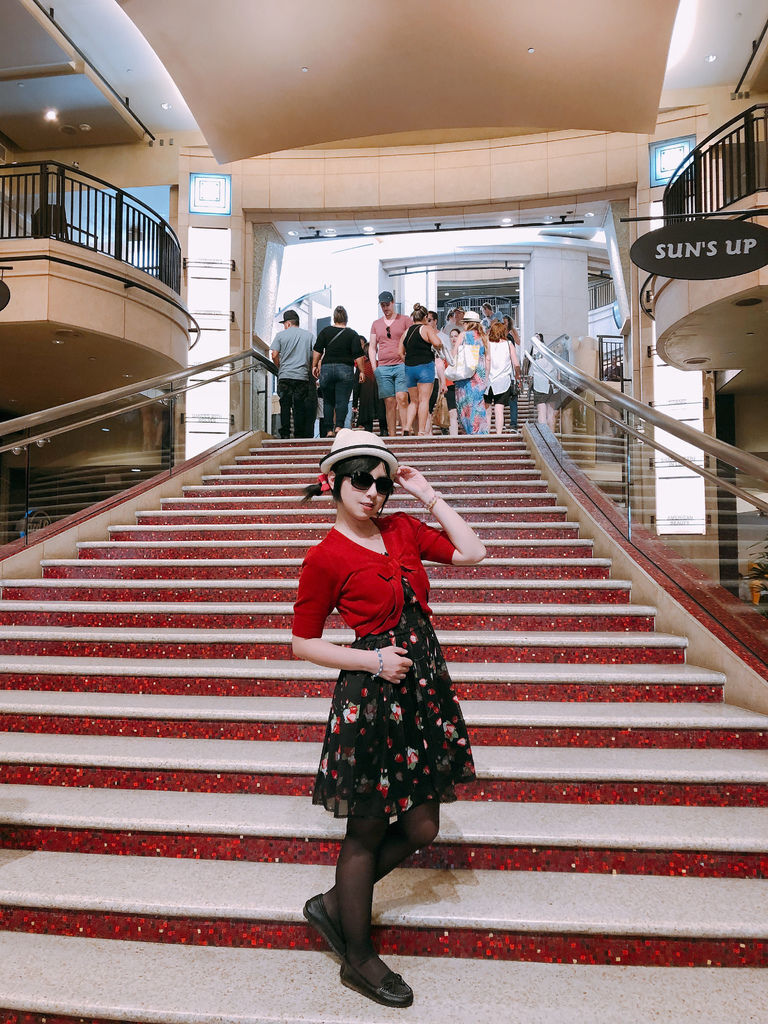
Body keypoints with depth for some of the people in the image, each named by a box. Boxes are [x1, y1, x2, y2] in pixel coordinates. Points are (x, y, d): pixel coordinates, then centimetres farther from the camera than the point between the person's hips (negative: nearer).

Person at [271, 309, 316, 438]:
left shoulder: (280, 335, 4)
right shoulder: (309, 335, 9)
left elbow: (274, 356, -2)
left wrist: (280, 368, 14)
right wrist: (311, 370, 14)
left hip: (285, 376, -1)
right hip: (303, 376, 1)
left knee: (285, 405, 3)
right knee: (300, 407, 4)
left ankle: (285, 434, 1)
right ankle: (299, 435, 5)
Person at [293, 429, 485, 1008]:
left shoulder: (402, 529, 6)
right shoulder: (326, 558, -10)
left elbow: (473, 552, 4)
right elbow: (304, 642, -5)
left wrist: (429, 496, 1)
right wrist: (374, 661, -14)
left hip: (425, 688, 7)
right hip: (371, 698, -7)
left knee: (422, 828, 13)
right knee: (368, 829, 9)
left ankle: (335, 905, 35)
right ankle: (358, 959, 32)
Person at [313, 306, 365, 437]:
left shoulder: (325, 331, 6)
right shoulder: (352, 334, 0)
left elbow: (317, 351, 6)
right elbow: (358, 356, -4)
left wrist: (314, 366, 16)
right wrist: (362, 371, 2)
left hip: (326, 368, 2)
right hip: (345, 369, -2)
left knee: (328, 402, 10)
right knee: (342, 401, -1)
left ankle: (328, 430, 7)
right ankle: (339, 426, -16)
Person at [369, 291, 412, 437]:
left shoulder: (405, 320, 8)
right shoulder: (376, 324, 18)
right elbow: (372, 348, 19)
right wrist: (374, 367, 7)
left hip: (402, 365, -3)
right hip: (383, 368, 3)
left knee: (402, 398, -17)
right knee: (389, 403, -1)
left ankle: (405, 432, -18)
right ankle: (392, 437, -1)